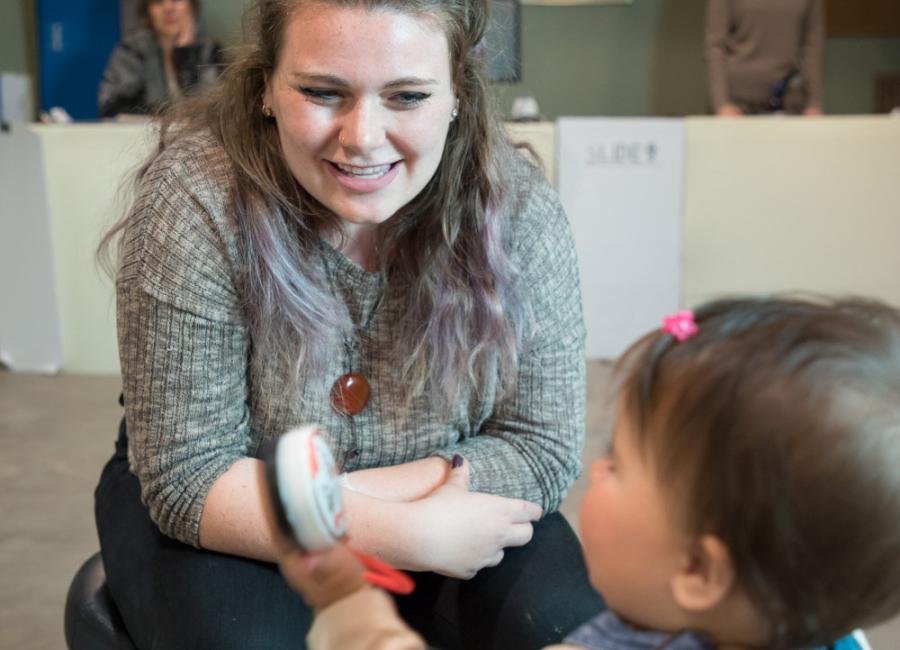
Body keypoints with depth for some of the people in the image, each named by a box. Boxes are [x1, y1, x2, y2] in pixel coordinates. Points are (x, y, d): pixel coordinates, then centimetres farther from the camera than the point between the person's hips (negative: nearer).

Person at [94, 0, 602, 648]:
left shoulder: (517, 210, -17)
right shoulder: (197, 199, -23)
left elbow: (544, 449, -12)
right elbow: (189, 477, -21)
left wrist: (346, 496, -25)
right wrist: (414, 536, -30)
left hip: (443, 505, 2)